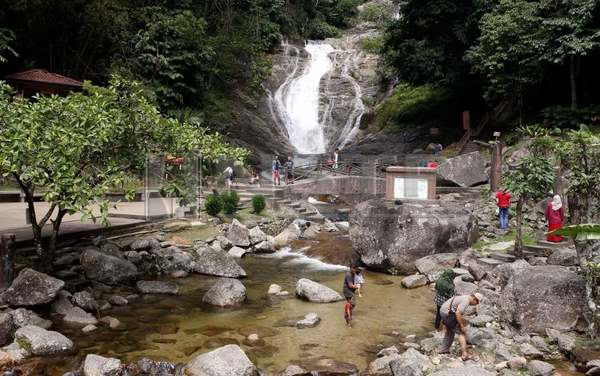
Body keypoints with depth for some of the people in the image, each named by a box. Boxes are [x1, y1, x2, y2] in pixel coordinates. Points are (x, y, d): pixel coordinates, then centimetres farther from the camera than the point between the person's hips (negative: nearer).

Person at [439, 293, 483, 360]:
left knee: (450, 331, 28)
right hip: (448, 314, -10)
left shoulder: (465, 298, 14)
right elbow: (457, 313, -26)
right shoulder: (466, 301, -17)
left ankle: (444, 350, 36)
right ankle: (464, 354, -9)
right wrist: (461, 326, -17)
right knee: (461, 333, -4)